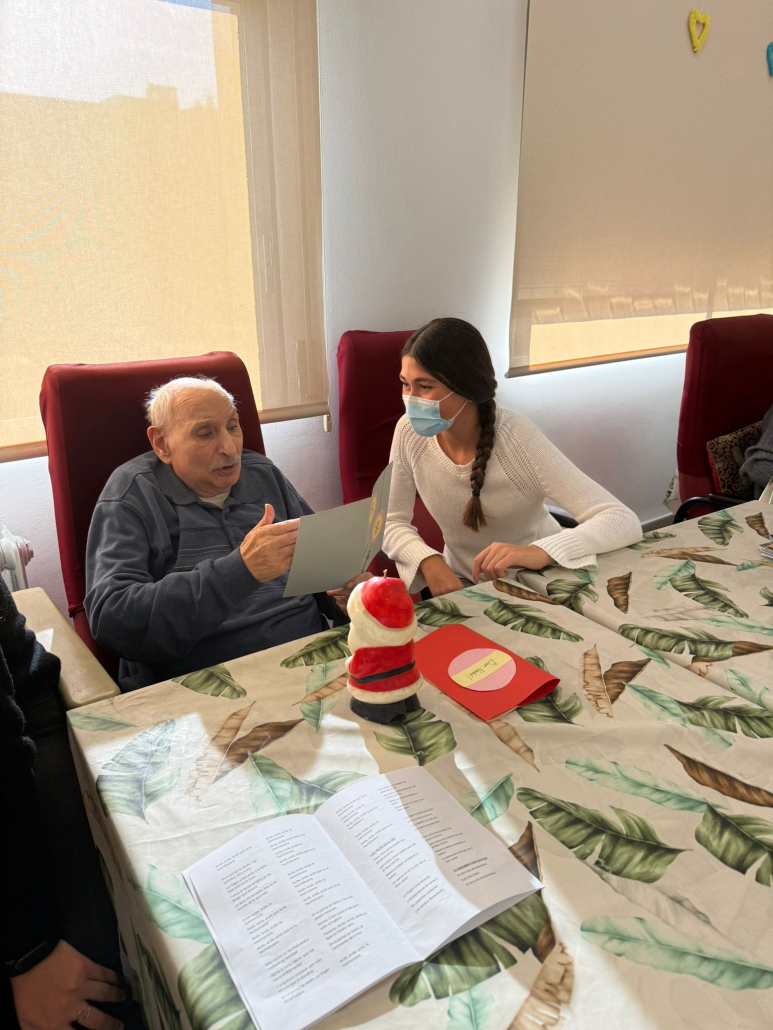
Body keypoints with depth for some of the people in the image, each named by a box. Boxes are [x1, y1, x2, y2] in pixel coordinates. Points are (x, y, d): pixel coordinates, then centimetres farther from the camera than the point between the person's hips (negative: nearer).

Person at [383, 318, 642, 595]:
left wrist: (539, 552, -45)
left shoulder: (516, 439, -24)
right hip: (461, 583, 3)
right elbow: (394, 523, -2)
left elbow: (625, 522, -28)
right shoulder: (410, 431, -13)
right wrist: (429, 562, -23)